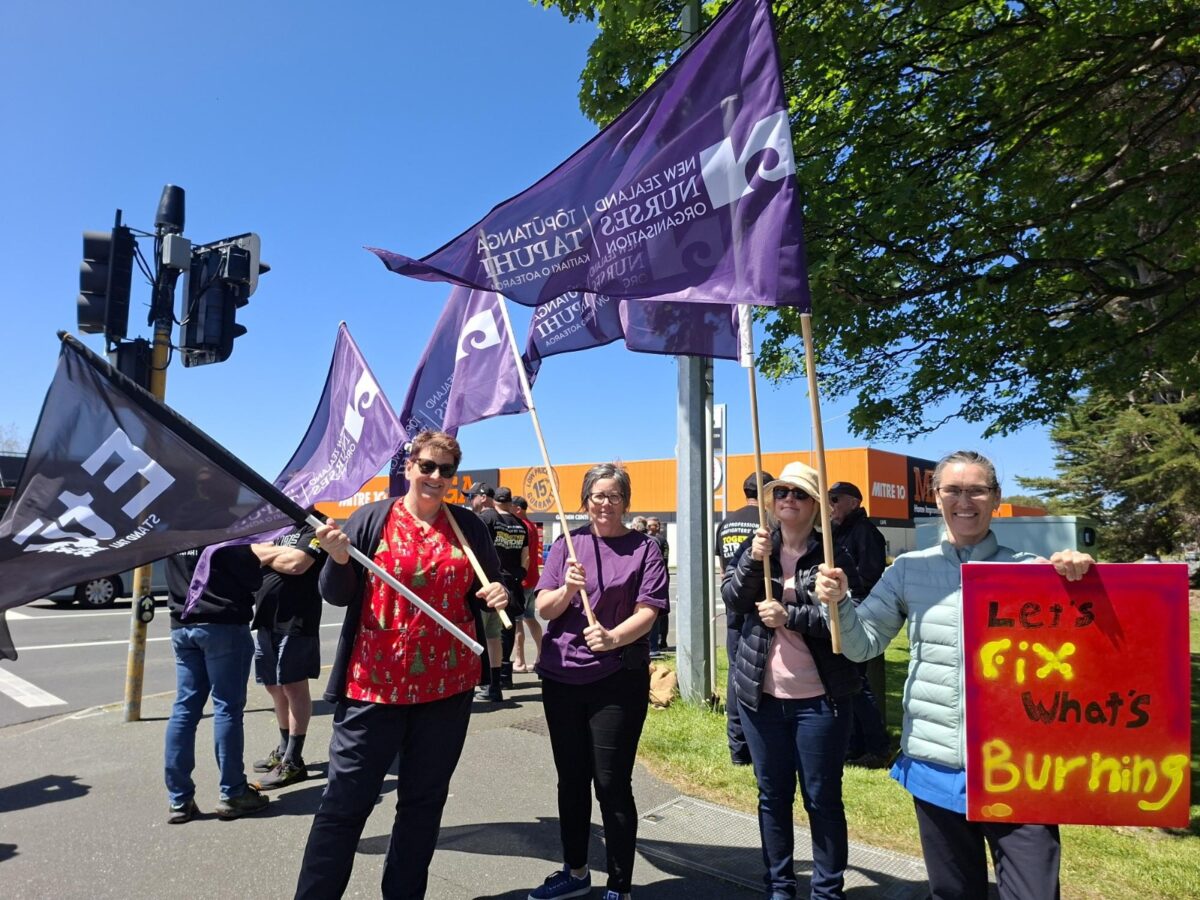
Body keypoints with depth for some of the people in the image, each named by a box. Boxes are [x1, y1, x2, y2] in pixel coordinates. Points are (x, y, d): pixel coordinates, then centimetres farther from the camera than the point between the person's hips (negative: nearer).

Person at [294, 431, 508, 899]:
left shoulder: (469, 525, 5)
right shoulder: (371, 518, -2)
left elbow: (488, 588, 14)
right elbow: (337, 595, -1)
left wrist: (498, 594, -8)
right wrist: (339, 558, -20)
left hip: (447, 684, 3)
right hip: (374, 683, -2)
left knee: (424, 799, 14)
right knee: (346, 800, 4)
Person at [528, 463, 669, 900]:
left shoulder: (644, 548, -2)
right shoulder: (566, 544, 5)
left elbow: (646, 612, -10)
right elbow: (543, 609, 1)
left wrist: (614, 637, -28)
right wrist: (568, 589, -20)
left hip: (618, 679, -4)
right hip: (562, 676, 4)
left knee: (611, 783, 0)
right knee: (571, 778, 17)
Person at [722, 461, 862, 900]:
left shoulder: (832, 554, -6)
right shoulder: (755, 545, 4)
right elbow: (731, 599, -4)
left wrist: (789, 615, -20)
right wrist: (753, 560, -19)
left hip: (819, 698, -3)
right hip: (761, 693, 3)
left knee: (822, 798, 9)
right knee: (773, 795, 15)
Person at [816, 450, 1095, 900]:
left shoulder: (1028, 570, -1)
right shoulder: (910, 569, 4)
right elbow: (863, 645, 5)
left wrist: (1081, 581, -23)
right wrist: (839, 603, -15)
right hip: (936, 764, 2)